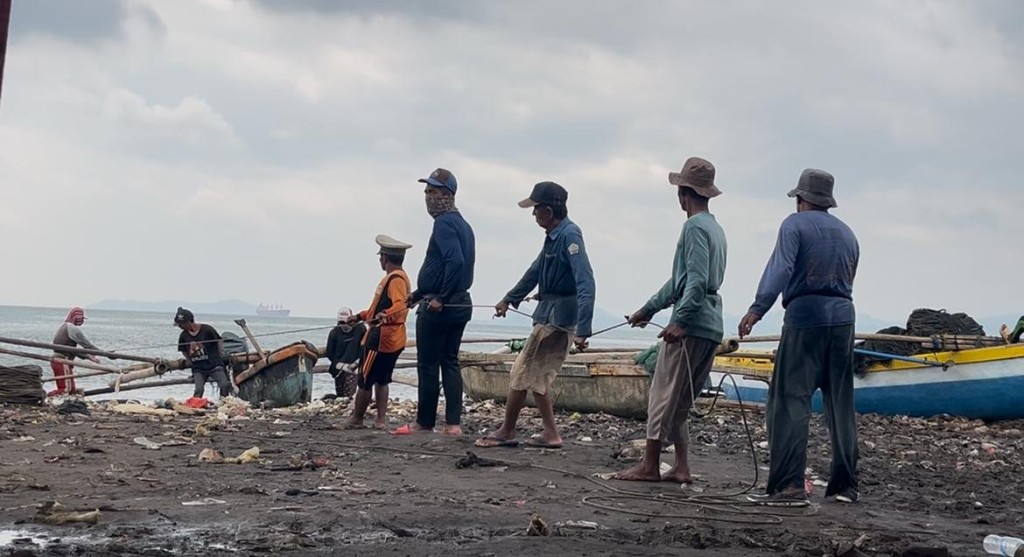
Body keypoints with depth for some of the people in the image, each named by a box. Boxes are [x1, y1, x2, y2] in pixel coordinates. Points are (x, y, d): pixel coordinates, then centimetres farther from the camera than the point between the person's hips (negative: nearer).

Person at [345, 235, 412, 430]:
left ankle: (356, 419, 7)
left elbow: (400, 305, -32)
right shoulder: (396, 277, 17)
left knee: (365, 380, -1)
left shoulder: (395, 278, -15)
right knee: (381, 380, 14)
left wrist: (384, 316, -49)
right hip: (392, 340, 10)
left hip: (381, 338, -10)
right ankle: (381, 419, 12)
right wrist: (360, 316, 33)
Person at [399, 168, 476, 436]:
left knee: (428, 365, 0)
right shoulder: (462, 224, 15)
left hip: (437, 307, -9)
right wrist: (418, 293, 27)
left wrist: (440, 298, -23)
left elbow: (455, 261, -29)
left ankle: (425, 421, 7)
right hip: (461, 304, 9)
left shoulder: (444, 223, -15)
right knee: (450, 362, 9)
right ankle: (453, 423, 6)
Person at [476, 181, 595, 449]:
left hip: (559, 317, -9)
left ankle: (506, 432, 11)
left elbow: (586, 284, -28)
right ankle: (550, 434, 18)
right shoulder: (554, 236, 9)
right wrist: (509, 299, 33)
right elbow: (535, 271, 24)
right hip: (549, 313, 9)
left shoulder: (569, 236, -21)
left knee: (523, 373, 0)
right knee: (537, 376, 13)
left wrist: (582, 330, -33)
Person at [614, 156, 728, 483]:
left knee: (663, 396, -5)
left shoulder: (695, 227, -10)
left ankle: (650, 465, -3)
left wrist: (680, 320, -26)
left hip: (691, 325, -9)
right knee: (679, 403, 12)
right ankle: (681, 468, 10)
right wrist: (649, 309, 33)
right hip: (711, 329, 9)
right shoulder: (714, 228, 21)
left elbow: (697, 281, -21)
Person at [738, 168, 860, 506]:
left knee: (789, 402, -8)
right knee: (841, 405, 12)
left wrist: (757, 309, -21)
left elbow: (781, 268, -14)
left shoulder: (795, 224, 1)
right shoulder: (847, 233, 20)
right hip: (843, 317, 6)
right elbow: (848, 279, 19)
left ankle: (789, 486, -16)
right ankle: (845, 484, 15)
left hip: (805, 315, -6)